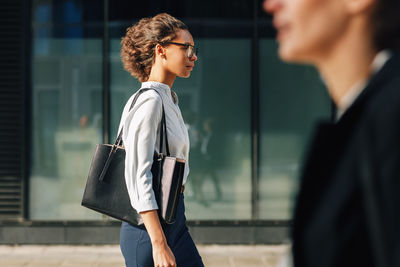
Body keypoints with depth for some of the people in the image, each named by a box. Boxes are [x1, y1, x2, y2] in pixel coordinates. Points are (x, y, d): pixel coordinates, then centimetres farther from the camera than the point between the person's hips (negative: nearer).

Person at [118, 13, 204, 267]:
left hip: (174, 222, 9)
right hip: (150, 227, -9)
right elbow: (138, 175, -21)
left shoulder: (169, 100, 15)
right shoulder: (149, 101, -14)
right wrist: (159, 244, -25)